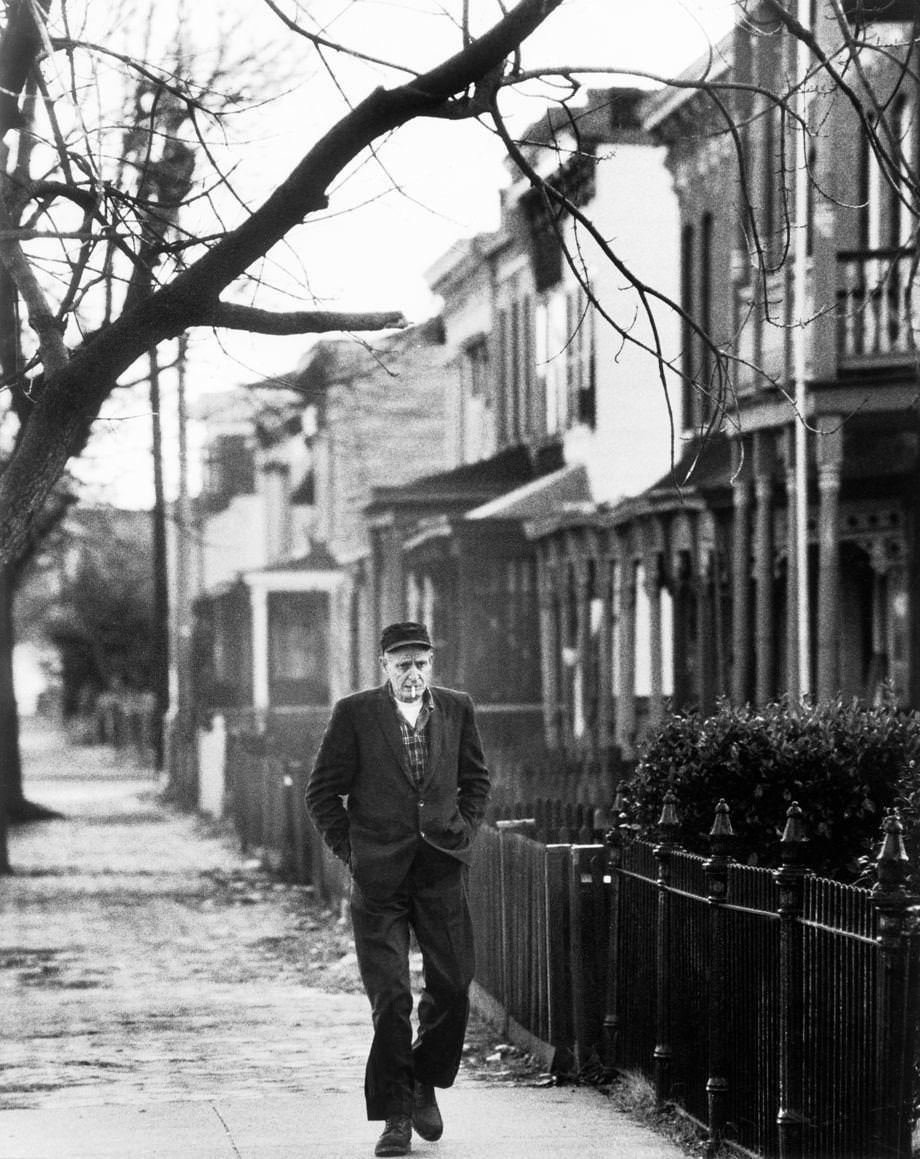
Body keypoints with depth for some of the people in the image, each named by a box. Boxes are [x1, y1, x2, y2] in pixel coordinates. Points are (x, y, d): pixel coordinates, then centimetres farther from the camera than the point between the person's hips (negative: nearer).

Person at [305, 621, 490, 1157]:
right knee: (390, 997, -4)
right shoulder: (355, 714, -2)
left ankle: (425, 1084, 25)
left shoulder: (457, 709, 8)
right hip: (379, 876, -3)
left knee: (453, 985, 2)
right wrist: (350, 850, -3)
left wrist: (462, 833, 7)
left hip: (442, 871, 3)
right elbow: (323, 791, 2)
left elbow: (476, 780, 20)